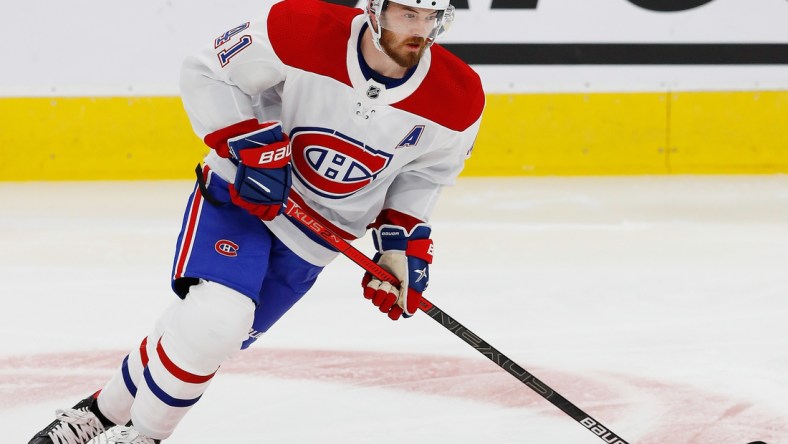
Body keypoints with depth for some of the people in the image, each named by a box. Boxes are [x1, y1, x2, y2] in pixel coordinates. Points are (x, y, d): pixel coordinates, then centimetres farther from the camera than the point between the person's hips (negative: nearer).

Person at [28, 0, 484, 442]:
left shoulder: (458, 98, -15)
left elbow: (425, 172, 6)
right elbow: (206, 73, -12)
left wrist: (404, 243, -3)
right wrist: (252, 146, -22)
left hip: (316, 235, 4)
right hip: (242, 190, -4)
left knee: (223, 331, 5)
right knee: (213, 317, -23)